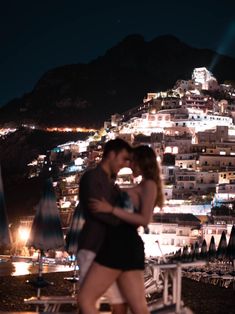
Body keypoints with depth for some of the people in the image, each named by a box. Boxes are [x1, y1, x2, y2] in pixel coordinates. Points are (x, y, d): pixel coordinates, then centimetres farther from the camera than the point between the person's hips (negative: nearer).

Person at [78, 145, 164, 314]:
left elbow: (144, 220, -16)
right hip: (128, 245, 9)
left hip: (121, 244, -9)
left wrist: (111, 209, -18)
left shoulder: (149, 185, -3)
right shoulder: (144, 187, 25)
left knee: (85, 299, -7)